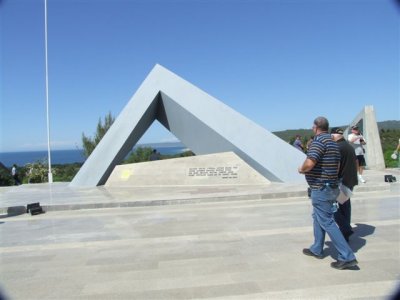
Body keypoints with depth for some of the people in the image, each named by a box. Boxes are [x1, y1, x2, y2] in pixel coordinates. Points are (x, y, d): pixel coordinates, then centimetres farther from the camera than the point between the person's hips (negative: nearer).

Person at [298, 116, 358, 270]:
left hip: (320, 189, -10)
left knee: (327, 222, -4)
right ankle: (317, 249, 32)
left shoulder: (319, 141, -17)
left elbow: (309, 164, -28)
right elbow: (337, 167, 18)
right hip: (331, 187, 10)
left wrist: (301, 169, -8)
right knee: (318, 217, 21)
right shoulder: (334, 143, 13)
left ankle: (347, 257, -1)